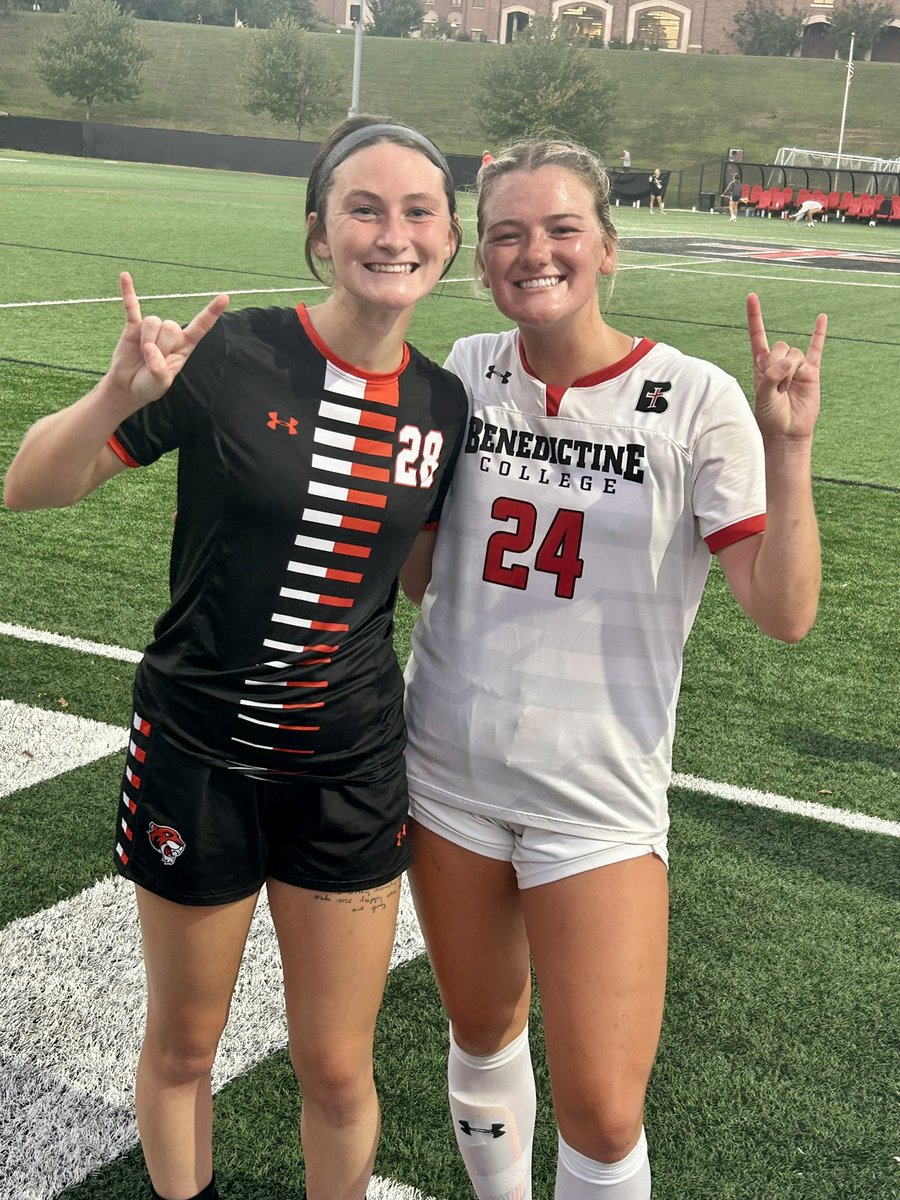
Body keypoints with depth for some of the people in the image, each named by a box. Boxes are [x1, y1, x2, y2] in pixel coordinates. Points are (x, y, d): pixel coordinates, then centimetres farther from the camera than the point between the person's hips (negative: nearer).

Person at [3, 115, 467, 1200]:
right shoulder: (231, 357, -16)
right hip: (199, 754, -2)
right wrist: (119, 396, -30)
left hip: (352, 771, 3)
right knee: (181, 1043, 17)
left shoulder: (443, 405, -2)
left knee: (336, 1072, 12)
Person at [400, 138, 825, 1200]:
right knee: (481, 1034, 20)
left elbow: (783, 613, -14)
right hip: (450, 775, 4)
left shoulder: (695, 402, -11)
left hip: (597, 802, -3)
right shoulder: (464, 376, 1)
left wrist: (788, 449, -24)